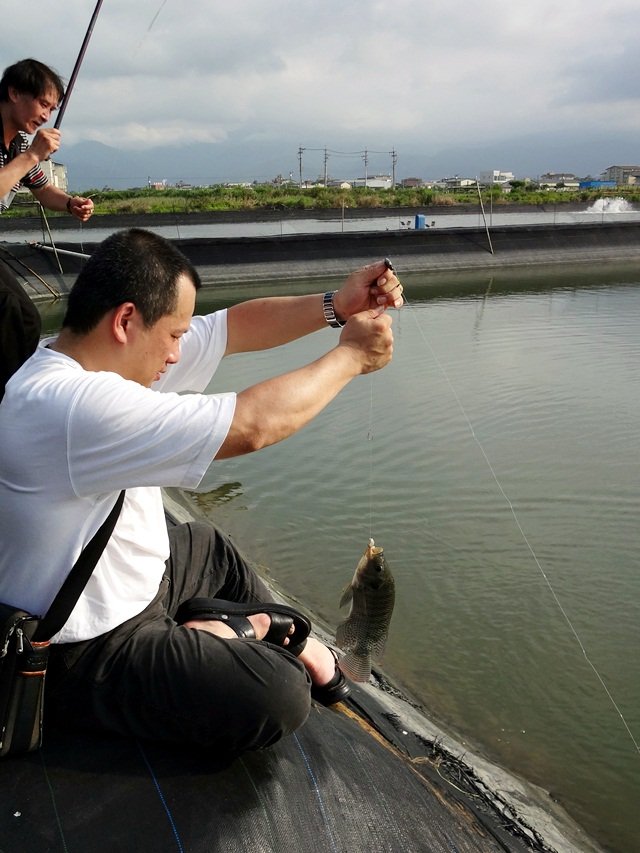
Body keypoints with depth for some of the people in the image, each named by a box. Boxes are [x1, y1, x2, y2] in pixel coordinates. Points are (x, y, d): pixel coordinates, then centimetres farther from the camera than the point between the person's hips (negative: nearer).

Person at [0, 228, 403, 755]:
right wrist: (350, 356, -20)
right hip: (89, 655, -10)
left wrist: (337, 306, -11)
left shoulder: (111, 347, -6)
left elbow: (235, 327, -1)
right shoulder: (71, 404, -35)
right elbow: (251, 426, -34)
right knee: (279, 698, -20)